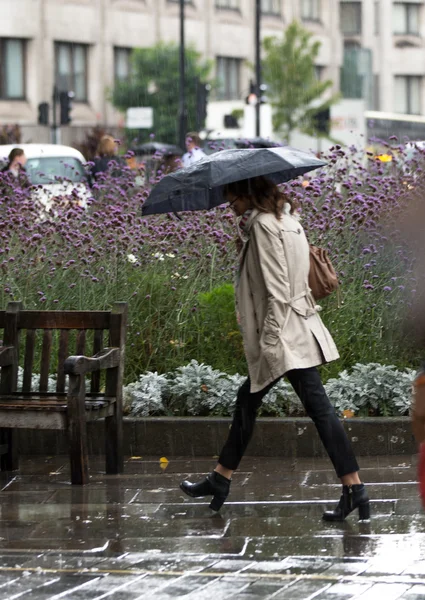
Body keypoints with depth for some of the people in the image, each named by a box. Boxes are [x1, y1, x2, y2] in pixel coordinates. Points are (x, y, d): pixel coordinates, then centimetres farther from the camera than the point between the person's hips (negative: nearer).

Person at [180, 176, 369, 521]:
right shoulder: (287, 220, 15)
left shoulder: (265, 224, -13)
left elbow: (277, 290, -20)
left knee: (318, 408, -9)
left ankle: (355, 490, -8)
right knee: (248, 398, 14)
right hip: (300, 331, 10)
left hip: (285, 334, -10)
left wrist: (270, 342, -20)